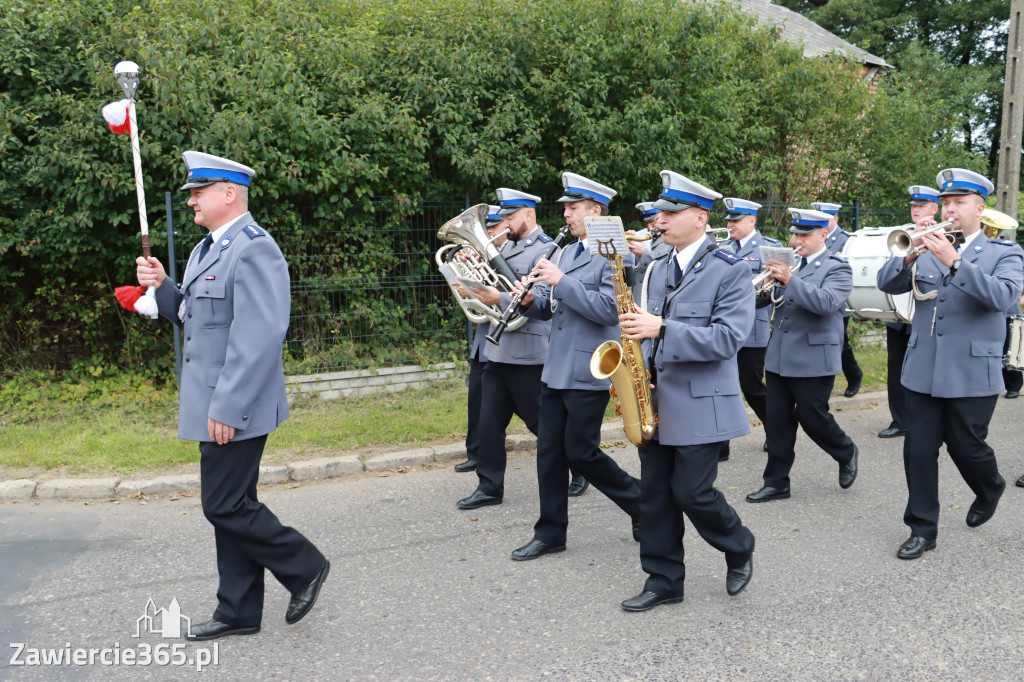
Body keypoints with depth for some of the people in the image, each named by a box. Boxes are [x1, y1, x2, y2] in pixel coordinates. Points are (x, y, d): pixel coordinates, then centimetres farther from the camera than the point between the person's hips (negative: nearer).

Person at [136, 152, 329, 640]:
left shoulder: (253, 249, -17)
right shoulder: (206, 249, 16)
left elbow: (259, 337, -24)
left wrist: (228, 407, -24)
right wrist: (161, 286, 5)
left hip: (234, 407, -10)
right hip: (216, 404, 10)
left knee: (226, 505, -5)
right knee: (229, 506, 14)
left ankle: (304, 567, 15)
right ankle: (239, 612, 25)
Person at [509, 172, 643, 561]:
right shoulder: (567, 252, 16)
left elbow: (609, 310, -22)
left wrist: (561, 281, -20)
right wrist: (531, 302, -1)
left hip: (589, 373, -8)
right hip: (556, 370, 8)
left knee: (580, 452, -2)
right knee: (549, 452, 9)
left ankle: (642, 503, 21)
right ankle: (550, 534, 21)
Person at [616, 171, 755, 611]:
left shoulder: (730, 270, -9)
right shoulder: (659, 269, 13)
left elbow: (728, 338, -19)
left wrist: (661, 328, -25)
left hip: (701, 404, -7)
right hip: (655, 402, 7)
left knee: (692, 492, -2)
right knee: (655, 493, 9)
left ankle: (739, 550, 28)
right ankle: (663, 581, 22)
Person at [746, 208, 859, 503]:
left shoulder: (837, 268, -4)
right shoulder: (787, 264, 13)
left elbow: (826, 302, -22)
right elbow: (759, 298, 10)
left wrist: (790, 280, -29)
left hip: (813, 359, -5)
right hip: (778, 357, 5)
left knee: (812, 417, 2)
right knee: (777, 421, 6)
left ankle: (846, 453, 32)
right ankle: (776, 482, 14)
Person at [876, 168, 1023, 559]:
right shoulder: (928, 249, 9)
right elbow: (887, 284, -2)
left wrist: (954, 262, -29)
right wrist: (910, 254, -21)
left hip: (973, 375, -3)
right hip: (923, 370, 3)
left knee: (966, 447, 7)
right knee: (919, 450, 2)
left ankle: (990, 490, 41)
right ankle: (922, 529, 14)